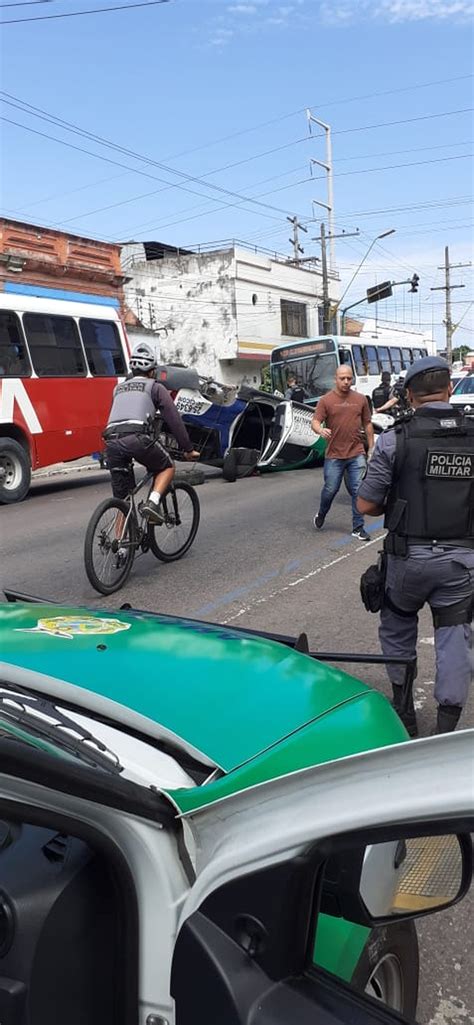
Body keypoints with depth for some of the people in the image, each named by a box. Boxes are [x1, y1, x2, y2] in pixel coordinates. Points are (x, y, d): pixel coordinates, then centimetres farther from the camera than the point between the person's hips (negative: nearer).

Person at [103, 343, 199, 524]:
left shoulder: (118, 389, 32)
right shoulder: (155, 387, 17)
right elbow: (174, 419, 12)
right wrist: (188, 449, 17)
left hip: (112, 442, 5)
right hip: (137, 437, -5)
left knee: (121, 499, 13)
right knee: (167, 467, 21)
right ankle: (152, 503, -2)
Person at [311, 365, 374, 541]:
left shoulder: (360, 399, 6)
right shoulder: (326, 400, -2)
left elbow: (367, 424, 13)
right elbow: (315, 422, -7)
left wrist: (371, 447, 11)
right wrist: (321, 430, -30)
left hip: (357, 455, 2)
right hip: (334, 455, -2)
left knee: (358, 491, 1)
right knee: (330, 489, 7)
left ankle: (358, 528, 9)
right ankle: (321, 515, 36)